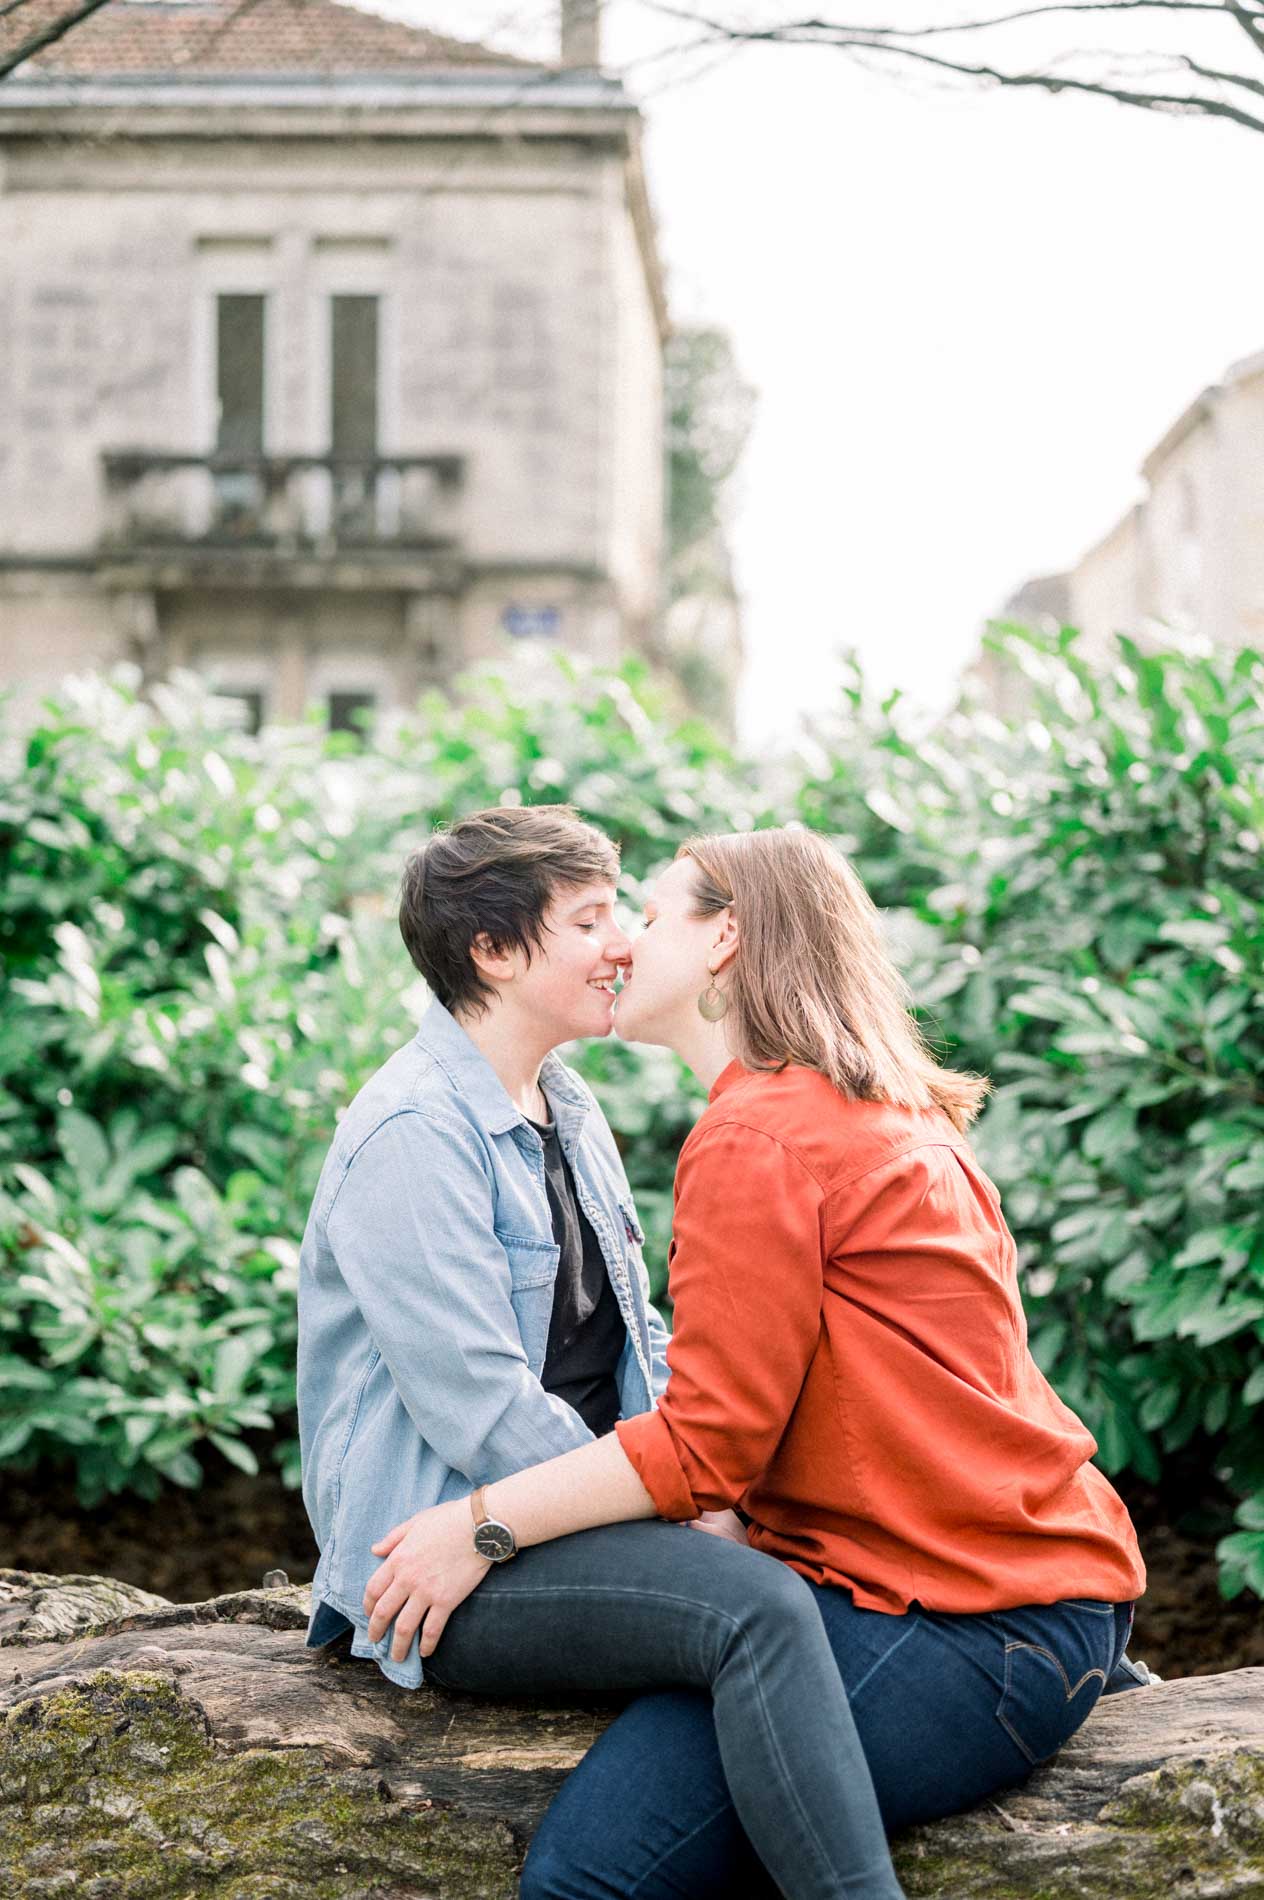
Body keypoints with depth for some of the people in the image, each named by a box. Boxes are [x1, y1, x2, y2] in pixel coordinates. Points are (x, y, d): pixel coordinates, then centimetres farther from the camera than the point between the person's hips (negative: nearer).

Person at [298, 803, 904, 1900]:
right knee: (759, 1605, -30)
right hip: (458, 1555, -10)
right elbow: (480, 1409, -21)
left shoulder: (568, 1111, 15)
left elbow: (641, 1347, 16)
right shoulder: (412, 1134, -16)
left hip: (589, 1511, 10)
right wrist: (679, 1512, -17)